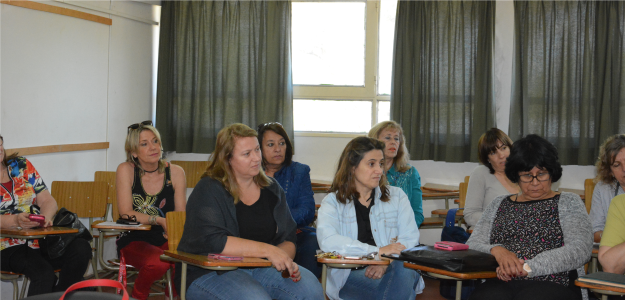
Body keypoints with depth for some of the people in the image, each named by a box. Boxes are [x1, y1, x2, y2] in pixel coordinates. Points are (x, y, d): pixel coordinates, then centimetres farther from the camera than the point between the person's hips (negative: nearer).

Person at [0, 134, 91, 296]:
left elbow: (48, 201, 10)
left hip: (41, 238, 5)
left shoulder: (21, 165, 14)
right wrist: (16, 220, -29)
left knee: (81, 248, -24)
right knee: (43, 272, -35)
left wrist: (45, 217, -13)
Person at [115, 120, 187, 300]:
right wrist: (160, 220, -22)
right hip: (133, 240, -2)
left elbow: (181, 216, 0)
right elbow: (126, 213, -10)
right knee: (158, 262, -33)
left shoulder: (175, 172, 2)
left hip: (165, 240, 2)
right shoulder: (126, 170, -4)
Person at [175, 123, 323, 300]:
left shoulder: (271, 189, 11)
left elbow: (288, 239, 12)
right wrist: (267, 250, -25)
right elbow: (212, 241, -22)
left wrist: (285, 260, -12)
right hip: (209, 272, -5)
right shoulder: (208, 191, -7)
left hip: (260, 267, 5)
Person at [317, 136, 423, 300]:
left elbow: (410, 238, 4)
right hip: (351, 275, -3)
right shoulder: (333, 202, 10)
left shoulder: (397, 196, 19)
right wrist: (378, 251, -21)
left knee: (404, 270, -34)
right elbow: (327, 241, -11)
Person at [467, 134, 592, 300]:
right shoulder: (498, 205, 23)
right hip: (500, 284, 2)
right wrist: (496, 250, -11)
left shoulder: (569, 203, 14)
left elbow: (580, 250, -2)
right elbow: (471, 246, 14)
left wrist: (527, 267, -14)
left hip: (553, 285, -2)